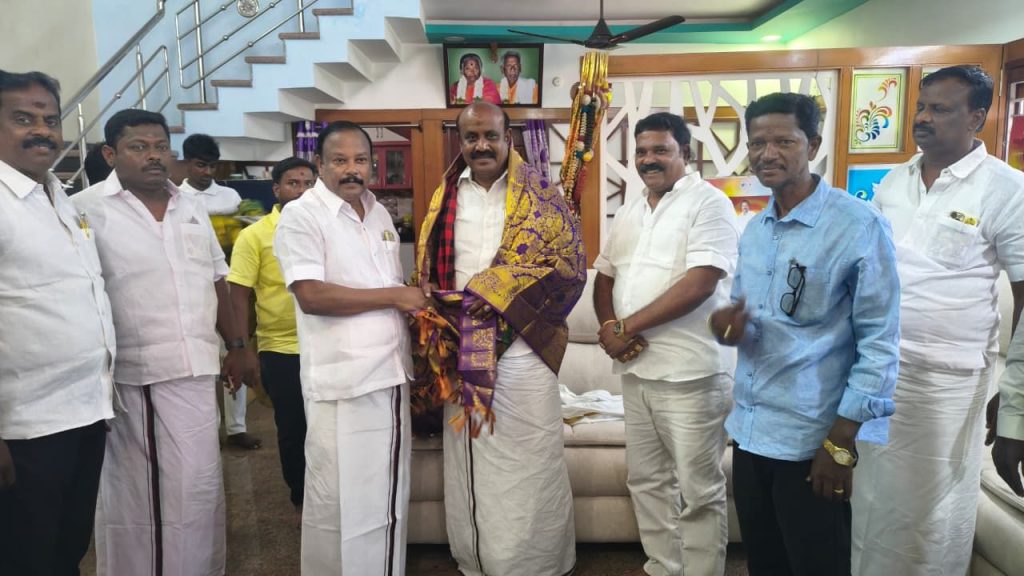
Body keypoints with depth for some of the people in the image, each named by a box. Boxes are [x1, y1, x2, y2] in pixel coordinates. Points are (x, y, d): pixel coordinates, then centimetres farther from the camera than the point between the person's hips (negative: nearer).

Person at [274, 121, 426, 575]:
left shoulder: (379, 213, 13)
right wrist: (394, 296, -16)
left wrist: (417, 307, 1)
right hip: (343, 381, -7)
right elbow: (311, 295, -20)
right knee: (341, 498, 3)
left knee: (389, 491, 17)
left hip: (391, 374, 7)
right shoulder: (301, 214, -8)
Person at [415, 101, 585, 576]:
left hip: (522, 350, -3)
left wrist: (501, 293, -16)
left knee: (527, 467, 4)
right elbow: (426, 271, 13)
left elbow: (570, 264, -8)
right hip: (463, 354, 4)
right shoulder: (444, 200, 10)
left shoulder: (540, 196, -1)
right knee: (469, 467, 12)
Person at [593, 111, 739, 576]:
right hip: (635, 368, 8)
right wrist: (608, 325, -2)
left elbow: (700, 283, -20)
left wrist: (627, 327, -16)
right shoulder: (628, 213, 14)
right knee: (647, 480, 18)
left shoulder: (708, 203, -10)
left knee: (698, 489, 5)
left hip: (690, 371, -7)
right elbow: (605, 274, 18)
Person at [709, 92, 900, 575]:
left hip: (813, 440, -6)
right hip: (750, 431, 7)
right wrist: (732, 327, -9)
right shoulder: (754, 230, 8)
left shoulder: (859, 226, -13)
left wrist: (840, 442, -16)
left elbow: (880, 342, -14)